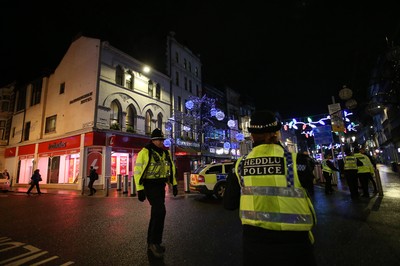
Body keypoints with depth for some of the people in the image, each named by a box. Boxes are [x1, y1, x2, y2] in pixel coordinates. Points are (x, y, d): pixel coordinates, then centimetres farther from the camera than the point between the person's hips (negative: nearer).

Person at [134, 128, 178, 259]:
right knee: (160, 211, -15)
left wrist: (174, 184, 12)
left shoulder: (166, 153, 8)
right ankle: (155, 242, 3)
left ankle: (151, 242, 29)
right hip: (150, 185, -7)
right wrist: (140, 189, -16)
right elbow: (137, 170, -12)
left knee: (156, 213, 13)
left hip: (161, 185, 7)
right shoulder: (144, 152, -11)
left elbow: (171, 168, 16)